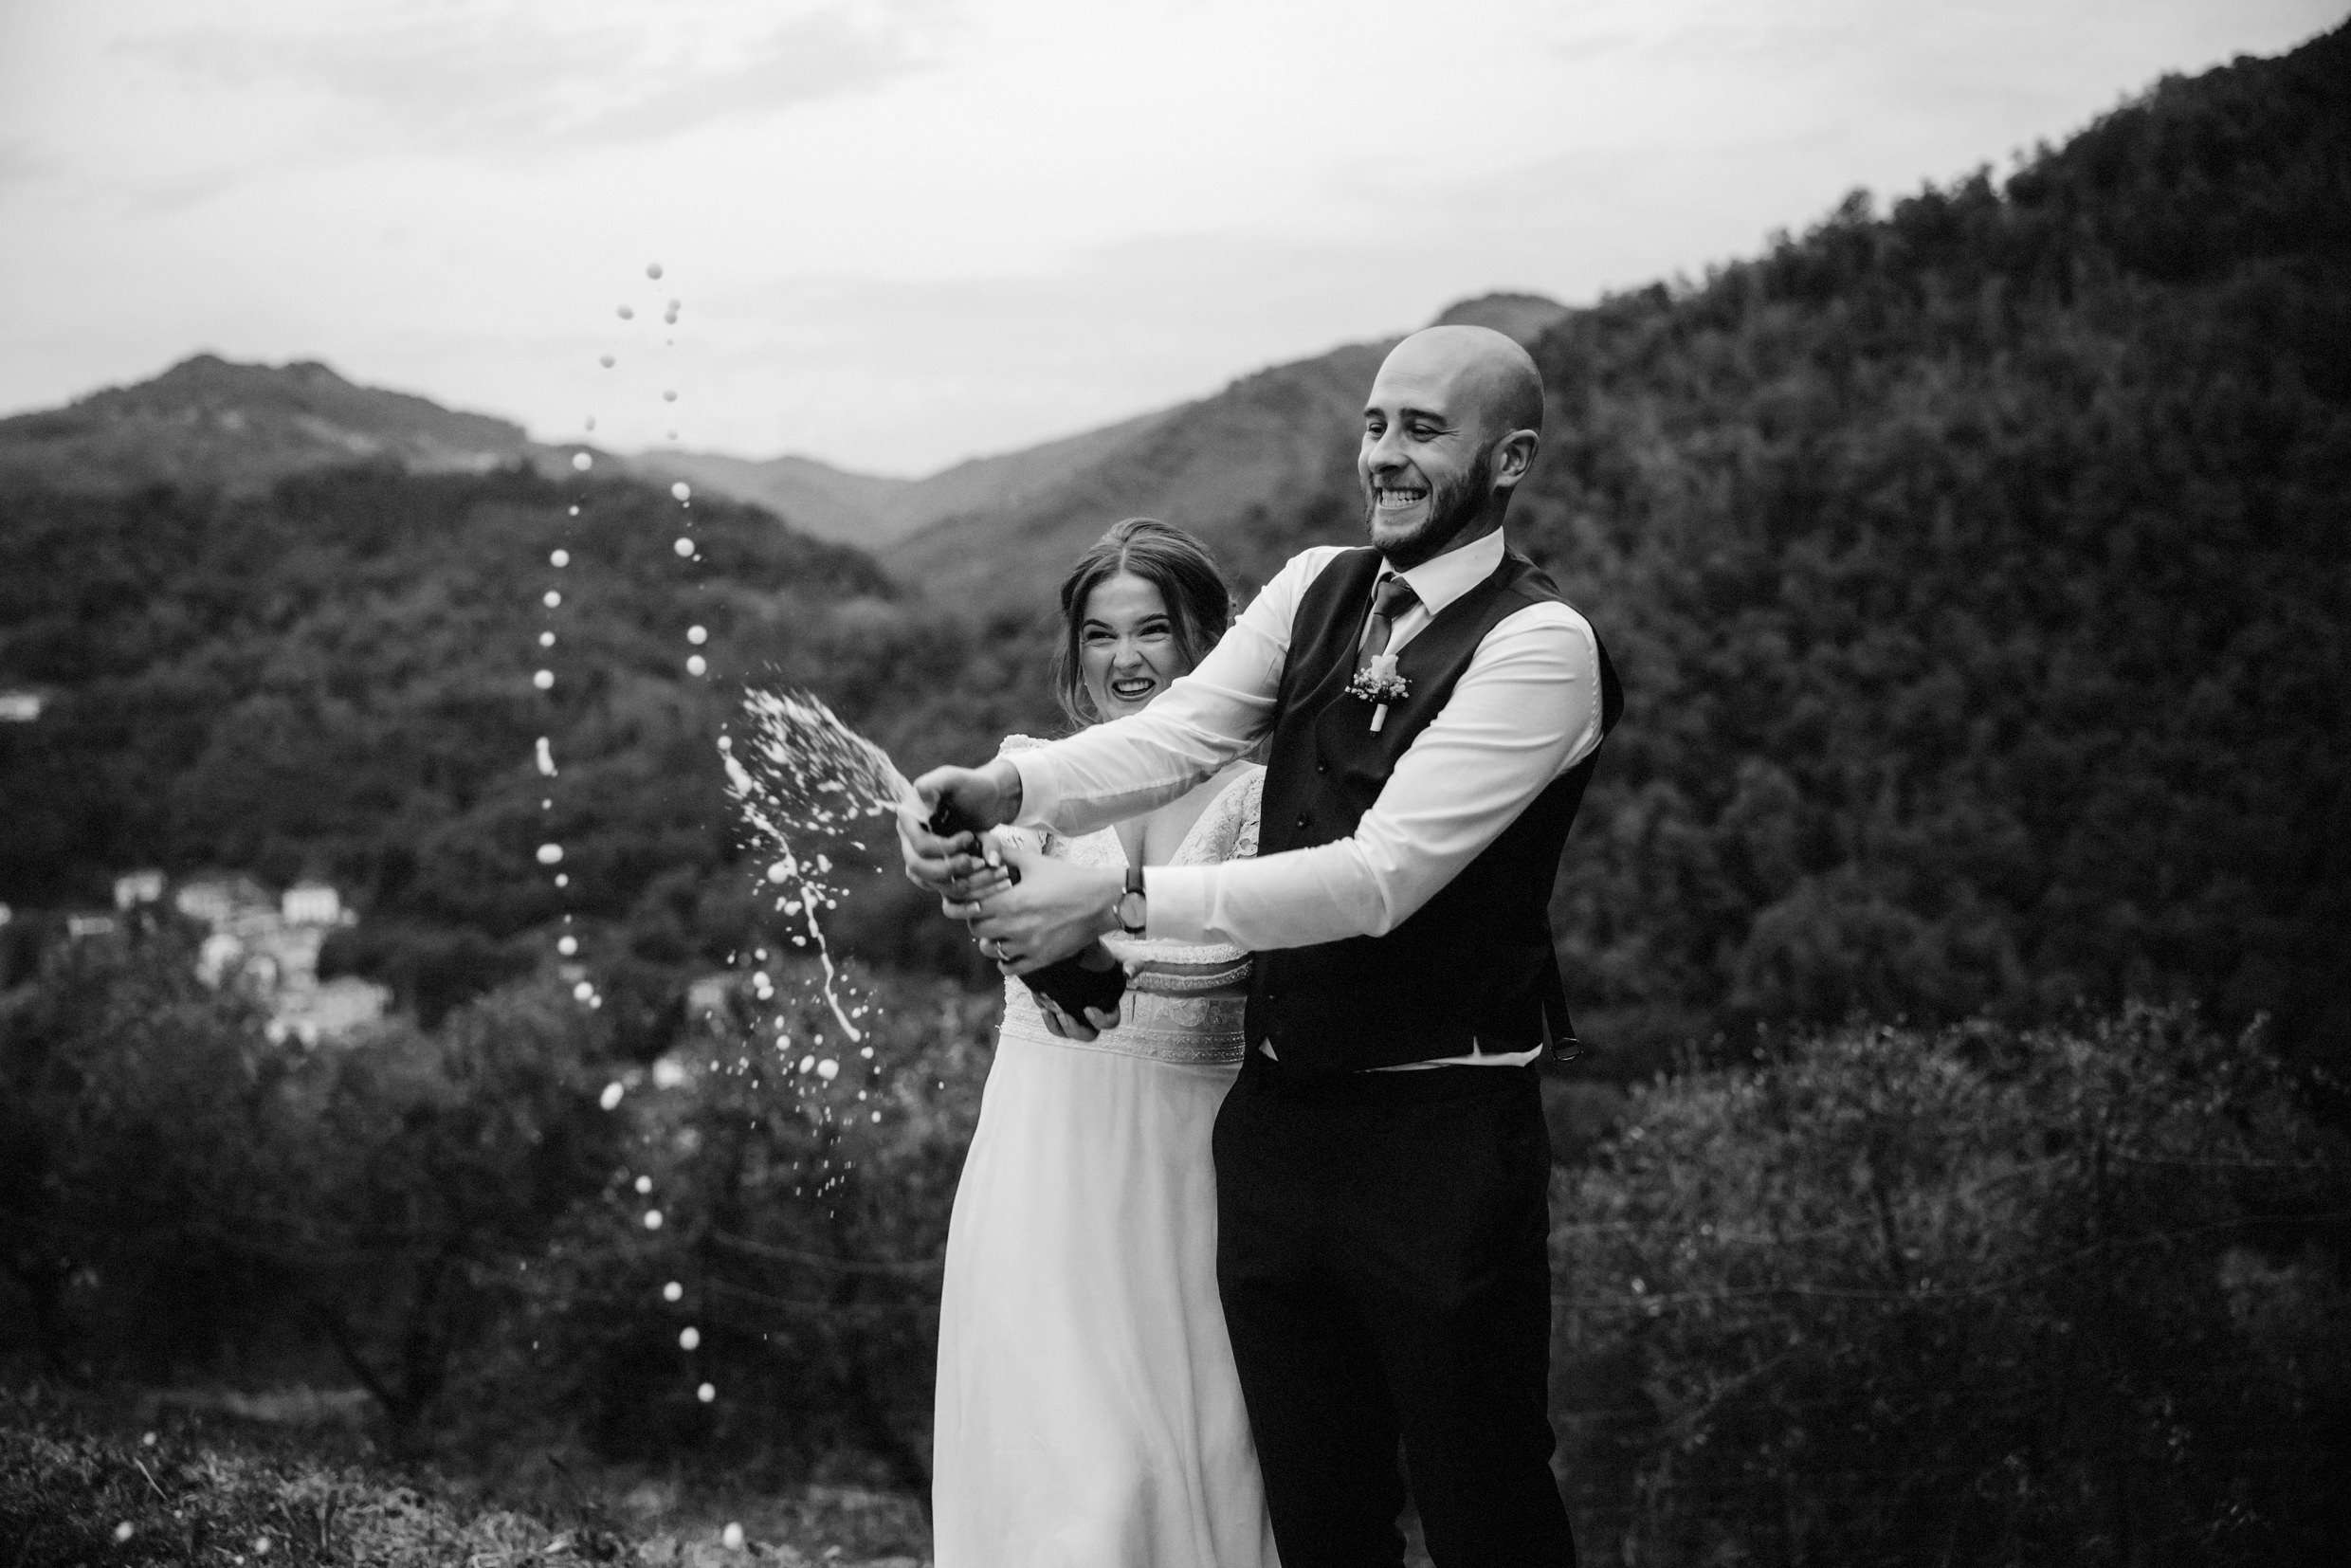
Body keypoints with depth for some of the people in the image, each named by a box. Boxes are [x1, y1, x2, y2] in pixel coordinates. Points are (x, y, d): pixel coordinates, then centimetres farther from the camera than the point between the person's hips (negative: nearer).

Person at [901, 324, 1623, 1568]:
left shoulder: (1538, 646, -14)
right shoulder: (1316, 590, 8)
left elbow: (1380, 878, -23)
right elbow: (1175, 734, -4)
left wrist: (1118, 901, -28)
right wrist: (1004, 789, -24)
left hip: (1443, 1142, -6)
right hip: (1278, 1120, 6)